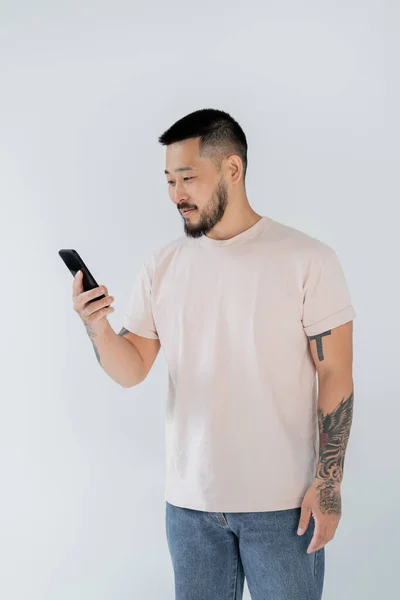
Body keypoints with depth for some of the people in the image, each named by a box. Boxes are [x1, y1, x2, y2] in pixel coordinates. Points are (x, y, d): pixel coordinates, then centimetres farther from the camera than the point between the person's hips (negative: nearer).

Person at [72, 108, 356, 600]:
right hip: (190, 501, 4)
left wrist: (328, 483, -10)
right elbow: (132, 371, 3)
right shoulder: (160, 267, 4)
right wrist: (97, 329, -17)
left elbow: (335, 376, -7)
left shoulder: (307, 259, -8)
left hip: (282, 503, -3)